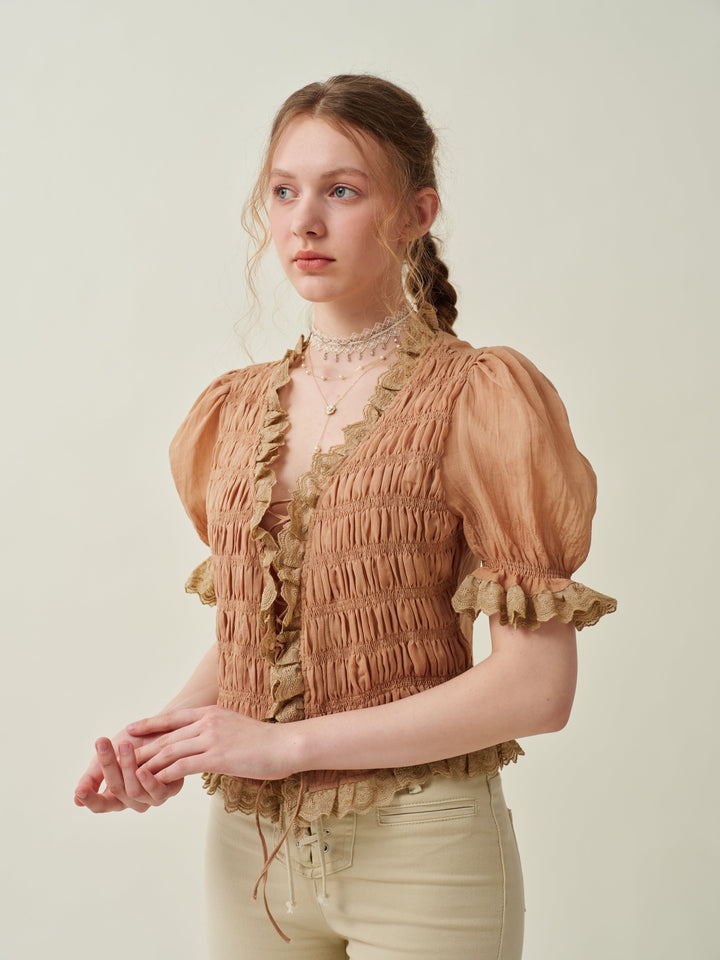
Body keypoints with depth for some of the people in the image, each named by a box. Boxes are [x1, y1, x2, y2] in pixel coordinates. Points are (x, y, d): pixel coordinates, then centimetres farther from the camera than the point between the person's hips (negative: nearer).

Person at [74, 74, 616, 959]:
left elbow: (537, 687, -16)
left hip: (419, 849, -4)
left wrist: (288, 742, -17)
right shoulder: (235, 412, 6)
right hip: (250, 845, 5)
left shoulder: (478, 400, -11)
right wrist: (166, 737, -5)